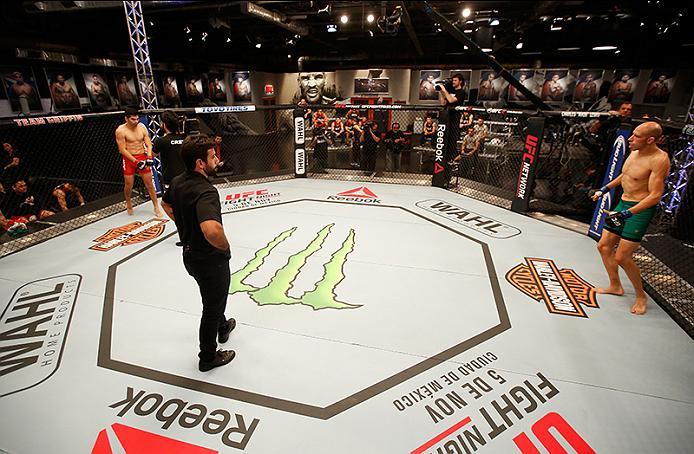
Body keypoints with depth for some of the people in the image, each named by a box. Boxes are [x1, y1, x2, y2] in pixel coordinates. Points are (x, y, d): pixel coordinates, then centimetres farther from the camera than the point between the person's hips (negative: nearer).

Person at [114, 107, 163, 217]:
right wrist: (135, 161, -20)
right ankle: (128, 202, 34)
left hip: (142, 158, 3)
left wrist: (149, 157, -16)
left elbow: (148, 144, 2)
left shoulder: (142, 127, 2)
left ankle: (156, 208, 8)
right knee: (129, 185, 5)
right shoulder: (121, 131, -10)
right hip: (129, 159, -2)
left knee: (149, 184, 2)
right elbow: (122, 149, -12)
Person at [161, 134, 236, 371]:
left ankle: (222, 327, 58)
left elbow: (166, 204, 19)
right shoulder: (206, 191, -32)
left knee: (214, 297, 32)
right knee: (212, 307, 13)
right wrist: (225, 246, -27)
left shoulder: (178, 182, -3)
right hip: (210, 259, -9)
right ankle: (208, 357, 33)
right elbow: (212, 230, -49)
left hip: (190, 253, 9)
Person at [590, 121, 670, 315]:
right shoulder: (635, 152, 5)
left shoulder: (659, 160, -20)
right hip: (623, 203, 9)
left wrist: (626, 213, -30)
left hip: (640, 210, -9)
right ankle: (615, 286, 28)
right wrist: (604, 189, 29)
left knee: (622, 258, -8)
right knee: (604, 246, 12)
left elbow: (655, 196, -24)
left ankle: (640, 295, 15)